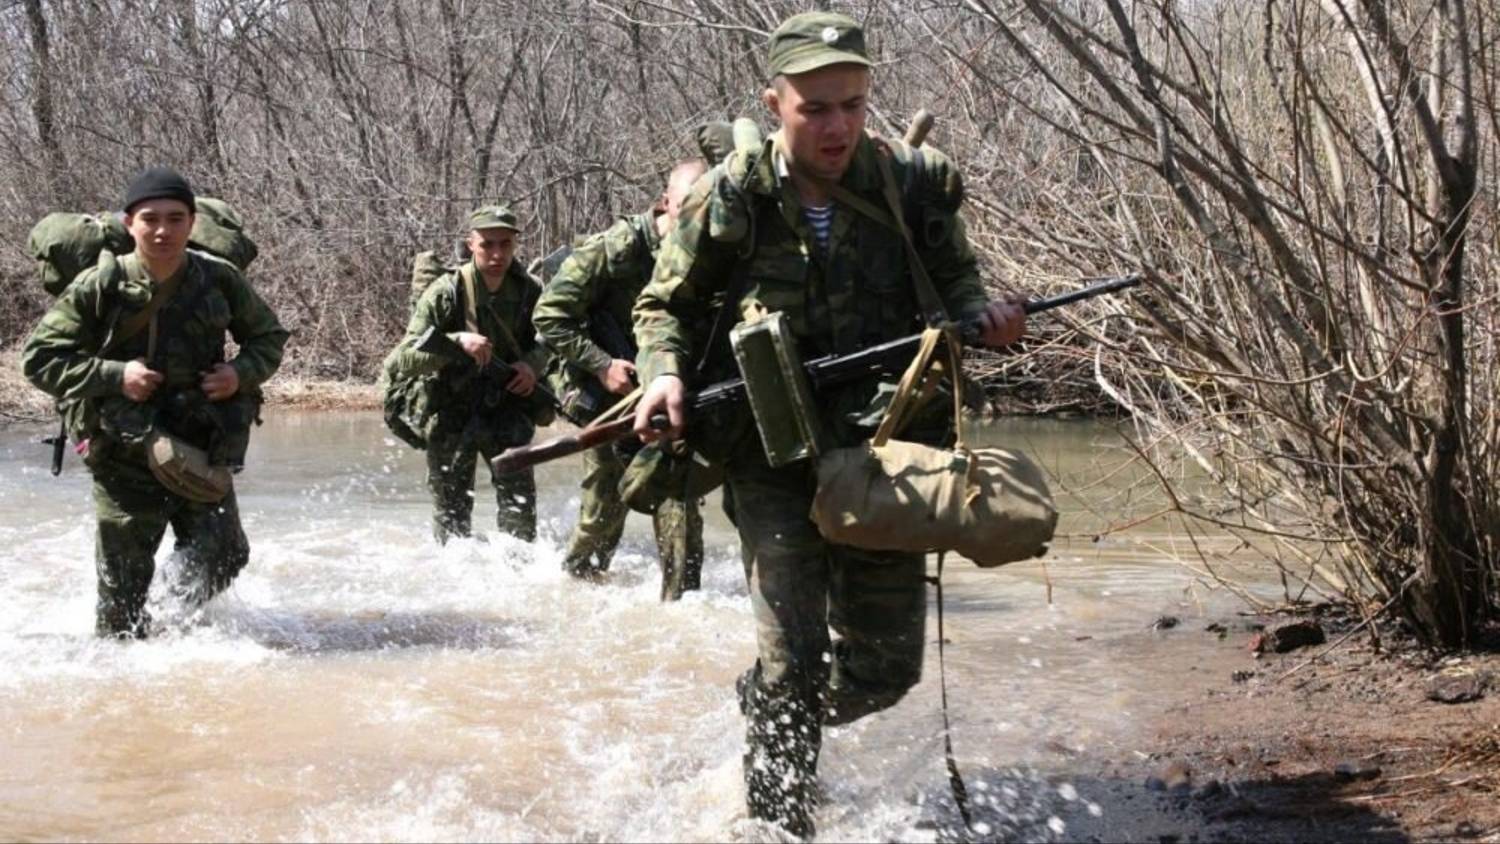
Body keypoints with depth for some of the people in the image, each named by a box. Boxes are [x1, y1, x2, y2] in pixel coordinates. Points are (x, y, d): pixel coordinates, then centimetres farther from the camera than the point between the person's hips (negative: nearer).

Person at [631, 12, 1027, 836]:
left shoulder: (915, 185, -6)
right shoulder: (728, 200, -9)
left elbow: (952, 280, 9)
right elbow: (667, 305, 4)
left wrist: (983, 315, -14)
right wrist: (664, 374, -15)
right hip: (773, 453, -2)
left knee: (885, 665, 9)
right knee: (793, 658, -10)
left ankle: (770, 723, 40)